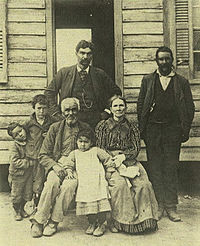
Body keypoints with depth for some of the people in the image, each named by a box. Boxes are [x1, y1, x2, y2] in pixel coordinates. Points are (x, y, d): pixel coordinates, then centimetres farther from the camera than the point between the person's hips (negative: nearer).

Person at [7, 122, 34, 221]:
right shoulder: (14, 146, -19)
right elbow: (15, 162, -24)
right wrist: (29, 163, -23)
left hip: (29, 173, 5)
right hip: (17, 175, -5)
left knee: (27, 194, 15)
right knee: (16, 195, 10)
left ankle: (22, 209, 40)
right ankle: (17, 211, 34)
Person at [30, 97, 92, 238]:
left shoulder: (85, 128, 8)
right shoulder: (55, 128, 7)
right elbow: (43, 155, 6)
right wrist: (55, 166, -13)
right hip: (57, 165, 0)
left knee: (68, 185, -32)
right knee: (52, 183, -32)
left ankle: (54, 222, -21)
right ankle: (38, 221, -21)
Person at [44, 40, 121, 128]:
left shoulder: (100, 74, 7)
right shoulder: (64, 73, 6)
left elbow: (116, 92, 16)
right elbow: (49, 92, 12)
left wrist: (107, 111, 7)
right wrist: (56, 113, 3)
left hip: (95, 122, 1)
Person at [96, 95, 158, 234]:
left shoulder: (131, 127, 15)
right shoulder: (103, 126, 11)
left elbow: (136, 149, 7)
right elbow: (99, 149, 6)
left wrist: (123, 156, -12)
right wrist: (112, 158, -11)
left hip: (129, 160, 2)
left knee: (143, 183, -26)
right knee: (120, 183, -32)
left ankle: (144, 219, -16)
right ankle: (117, 221, -22)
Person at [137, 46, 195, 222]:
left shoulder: (182, 82, 10)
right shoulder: (148, 80, 11)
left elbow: (189, 108, 8)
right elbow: (140, 105, 10)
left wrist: (185, 130, -1)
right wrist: (142, 128, 2)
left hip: (173, 130, -1)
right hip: (152, 129, 1)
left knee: (171, 168, 2)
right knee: (155, 168, 3)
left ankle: (171, 207, 10)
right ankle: (158, 204, 13)